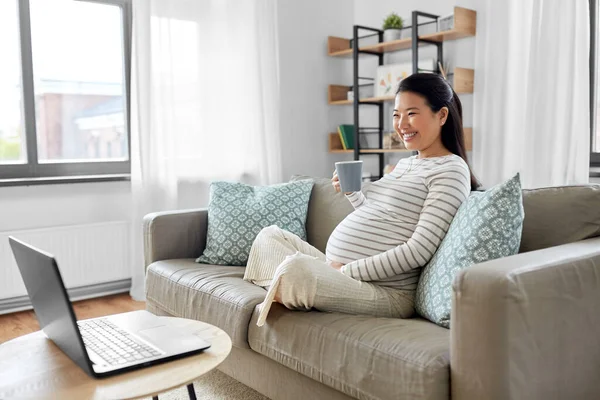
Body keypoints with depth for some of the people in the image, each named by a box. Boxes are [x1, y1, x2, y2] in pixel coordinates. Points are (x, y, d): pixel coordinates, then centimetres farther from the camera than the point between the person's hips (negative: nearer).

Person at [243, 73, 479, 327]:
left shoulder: (451, 170, -9)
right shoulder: (405, 164, 20)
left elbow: (419, 250, -18)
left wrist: (347, 271, -18)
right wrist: (351, 192, 10)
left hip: (388, 293, -10)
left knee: (295, 267, -34)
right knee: (270, 235, 15)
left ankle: (284, 296, -3)